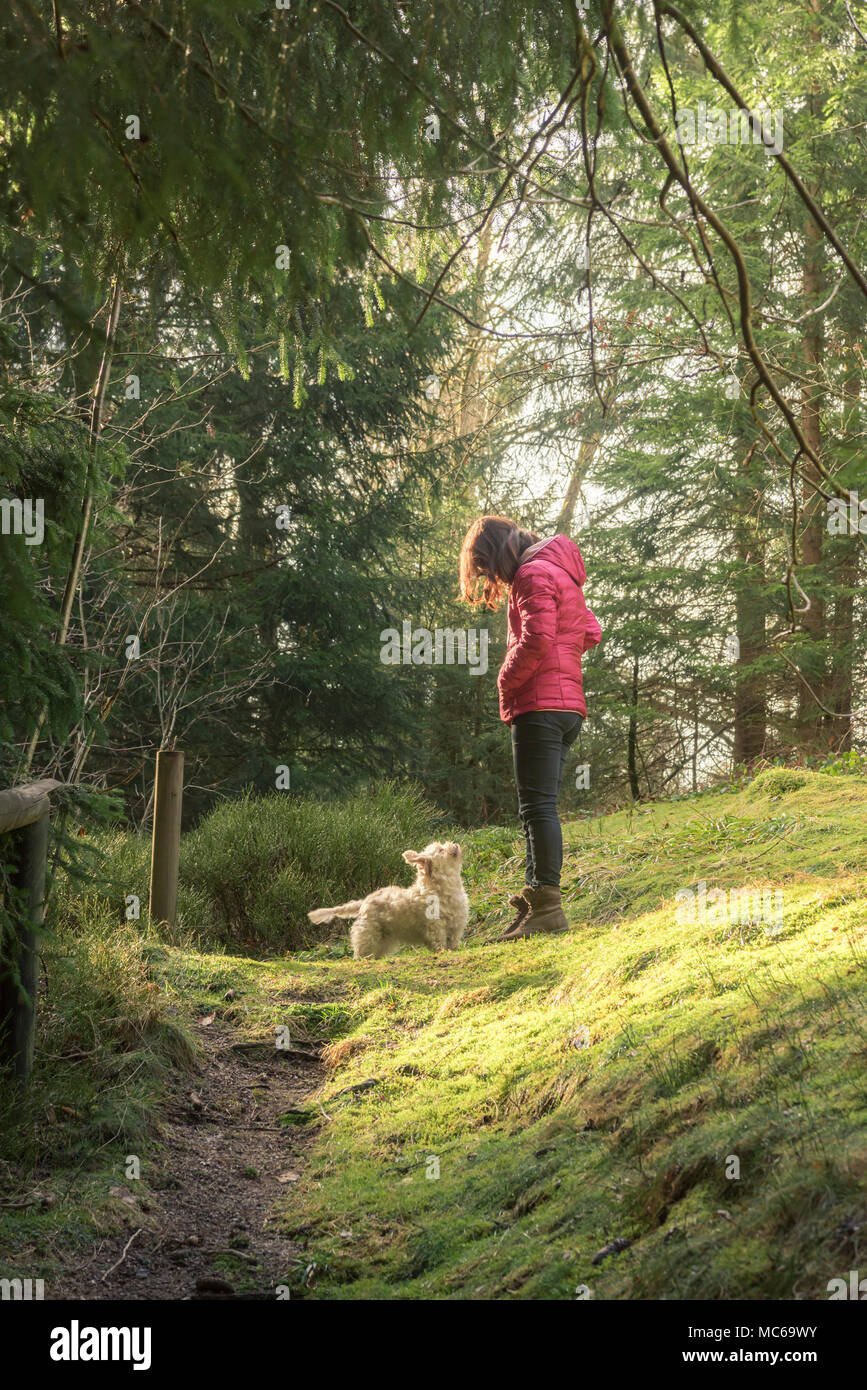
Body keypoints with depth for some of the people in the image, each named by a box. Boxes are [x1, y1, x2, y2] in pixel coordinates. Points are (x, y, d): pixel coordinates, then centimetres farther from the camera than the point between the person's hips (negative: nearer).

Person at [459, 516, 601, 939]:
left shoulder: (533, 574, -9)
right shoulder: (561, 574, 22)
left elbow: (537, 639, -20)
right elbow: (589, 632, 25)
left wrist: (507, 680, -7)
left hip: (540, 705, -10)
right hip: (568, 703, 10)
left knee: (538, 805, -11)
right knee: (538, 807, 10)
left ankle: (547, 906, -13)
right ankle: (536, 901, 10)